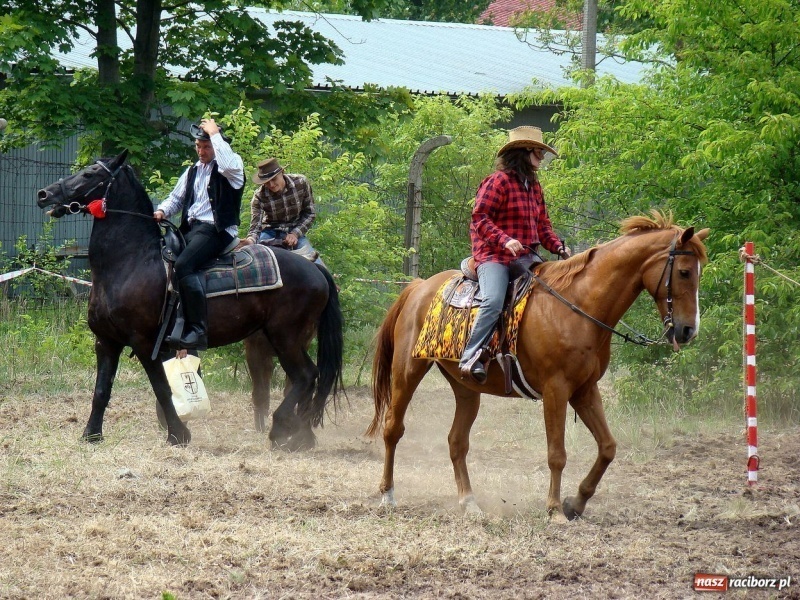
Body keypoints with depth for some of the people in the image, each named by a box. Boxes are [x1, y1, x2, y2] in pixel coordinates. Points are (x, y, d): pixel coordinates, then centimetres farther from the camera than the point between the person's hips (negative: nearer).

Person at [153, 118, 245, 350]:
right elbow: (176, 199, 28)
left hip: (217, 230, -9)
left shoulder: (234, 164, 1)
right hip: (190, 229, 9)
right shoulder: (193, 171, 24)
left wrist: (214, 133, -14)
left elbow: (228, 165, -24)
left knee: (183, 264, -32)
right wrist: (162, 211, 5)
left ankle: (197, 331, -38)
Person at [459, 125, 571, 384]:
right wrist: (505, 240, -25)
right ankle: (470, 357, -31)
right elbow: (480, 218, -11)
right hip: (494, 256, -8)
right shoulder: (498, 181, -5)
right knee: (493, 301, -31)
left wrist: (558, 247, 3)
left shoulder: (533, 186, 20)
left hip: (525, 257, 9)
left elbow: (542, 225, 23)